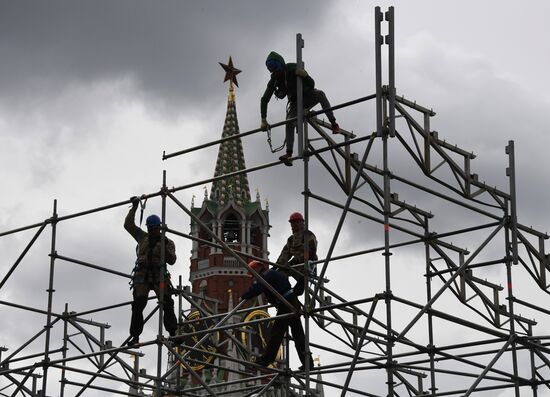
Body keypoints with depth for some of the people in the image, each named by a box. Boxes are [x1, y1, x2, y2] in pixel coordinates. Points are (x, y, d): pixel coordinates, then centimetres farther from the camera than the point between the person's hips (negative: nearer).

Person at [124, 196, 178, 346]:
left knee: (167, 303, -14)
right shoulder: (142, 237, 18)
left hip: (159, 276, -2)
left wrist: (165, 248, -15)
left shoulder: (167, 242, 11)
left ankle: (173, 333, -16)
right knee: (138, 305, -9)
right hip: (142, 275, 2)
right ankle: (135, 336, -10)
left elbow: (172, 260, 0)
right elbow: (128, 224, 18)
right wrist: (134, 208, 12)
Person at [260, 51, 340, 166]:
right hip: (296, 103, 2)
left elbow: (312, 84, -21)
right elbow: (264, 100, -8)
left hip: (309, 97, -2)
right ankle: (289, 154, -31)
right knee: (289, 123, -24)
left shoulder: (293, 69, -21)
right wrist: (264, 120, -16)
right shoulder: (274, 80, -12)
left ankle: (334, 124, -36)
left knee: (320, 94, -35)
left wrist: (305, 76, -43)